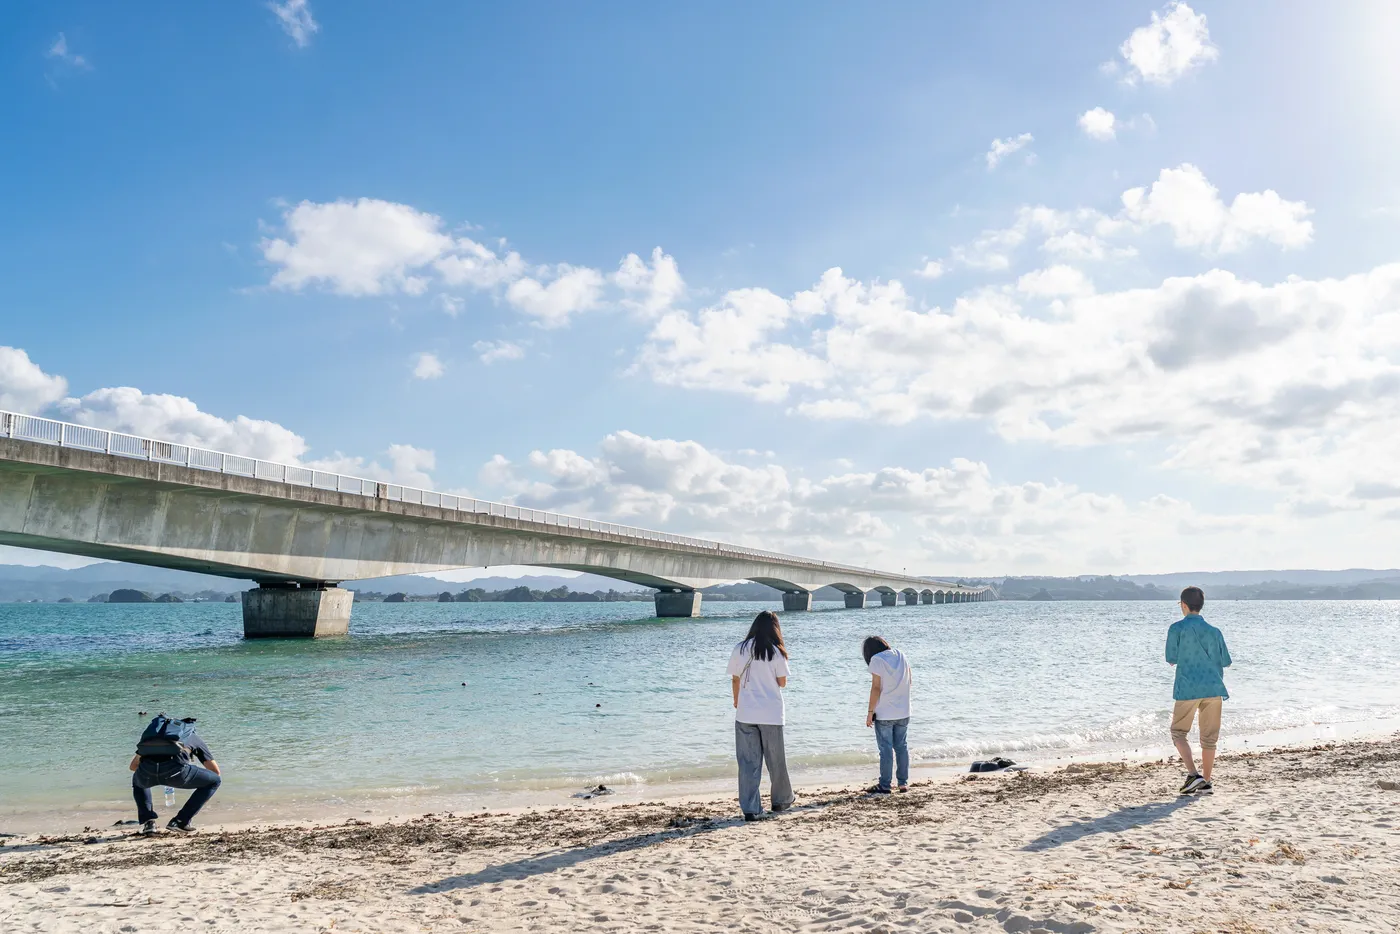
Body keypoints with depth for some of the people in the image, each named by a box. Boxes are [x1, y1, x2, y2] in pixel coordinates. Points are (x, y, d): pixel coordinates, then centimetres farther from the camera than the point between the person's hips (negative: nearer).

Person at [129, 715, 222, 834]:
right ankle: (180, 821, 16)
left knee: (137, 781, 43)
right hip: (175, 768, -4)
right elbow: (216, 772, 35)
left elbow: (133, 765, 49)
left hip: (147, 770, 4)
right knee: (215, 781, 20)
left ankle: (148, 822, 24)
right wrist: (204, 796, 54)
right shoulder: (193, 736, 34)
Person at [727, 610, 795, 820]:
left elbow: (735, 679, 7)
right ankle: (781, 799, 32)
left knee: (748, 762, 4)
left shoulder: (740, 649, 0)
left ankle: (750, 808, 0)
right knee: (776, 760, 15)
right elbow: (782, 683, -3)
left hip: (745, 714, 1)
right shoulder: (775, 652, -6)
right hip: (771, 714, -1)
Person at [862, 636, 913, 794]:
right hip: (903, 712, 6)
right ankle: (903, 783, 16)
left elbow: (876, 688, -15)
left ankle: (884, 786, 4)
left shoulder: (876, 660, -12)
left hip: (884, 714, -6)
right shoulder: (901, 656, 6)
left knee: (886, 749, 0)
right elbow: (910, 681, 12)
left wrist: (870, 712, -11)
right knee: (902, 747, 13)